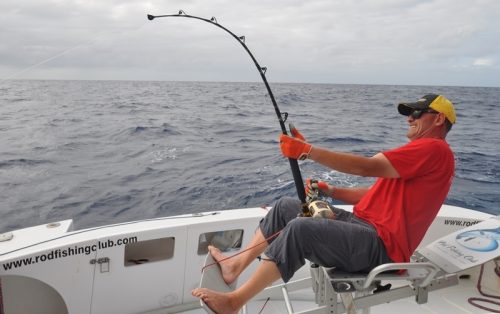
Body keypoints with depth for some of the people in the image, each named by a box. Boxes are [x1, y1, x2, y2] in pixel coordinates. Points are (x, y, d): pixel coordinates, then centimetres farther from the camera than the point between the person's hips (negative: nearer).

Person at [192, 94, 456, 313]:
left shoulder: (435, 149, -8)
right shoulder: (416, 152, 26)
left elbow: (366, 167, -21)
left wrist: (307, 150, -22)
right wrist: (332, 192, 10)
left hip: (381, 245, -10)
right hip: (363, 224, 10)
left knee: (300, 229, -31)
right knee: (285, 207, 6)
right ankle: (237, 265, 9)